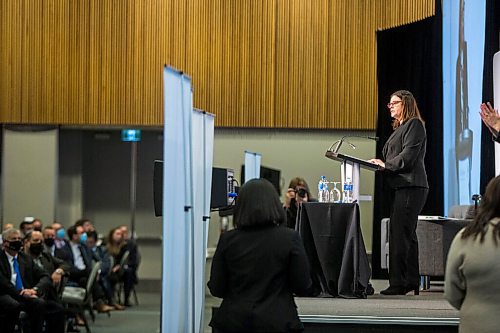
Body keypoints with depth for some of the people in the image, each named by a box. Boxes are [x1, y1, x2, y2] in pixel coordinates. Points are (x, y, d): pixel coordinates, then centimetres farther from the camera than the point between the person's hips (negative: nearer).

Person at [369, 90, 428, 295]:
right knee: (407, 235, 10)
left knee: (400, 234, -13)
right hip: (401, 186, 10)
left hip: (411, 187, -10)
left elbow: (408, 156, -15)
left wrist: (386, 164, -11)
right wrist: (380, 164, 8)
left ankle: (399, 282, -13)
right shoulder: (400, 128, 25)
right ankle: (411, 283, 13)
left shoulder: (414, 125, -5)